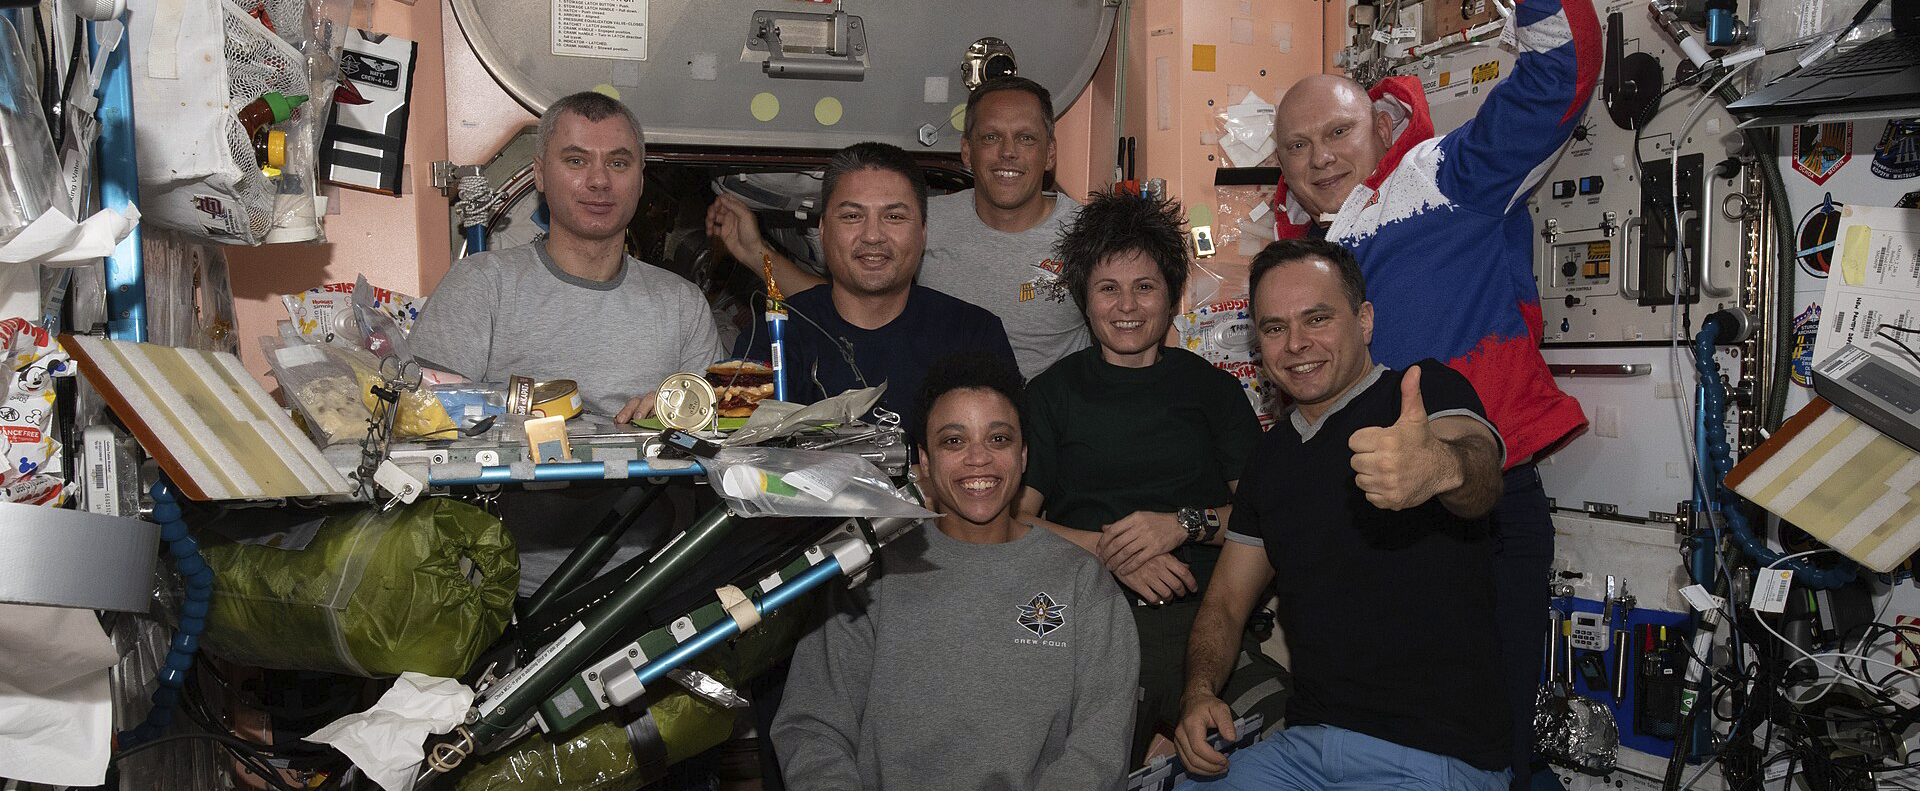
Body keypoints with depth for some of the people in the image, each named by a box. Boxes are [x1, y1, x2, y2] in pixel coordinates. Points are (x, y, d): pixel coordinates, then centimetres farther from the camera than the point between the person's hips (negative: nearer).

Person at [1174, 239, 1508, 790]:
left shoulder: (1428, 390, -6)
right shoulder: (1270, 458, 13)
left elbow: (1481, 478, -29)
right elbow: (1226, 599, 17)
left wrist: (1443, 466, -54)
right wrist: (1199, 694, -4)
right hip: (1304, 743, 6)